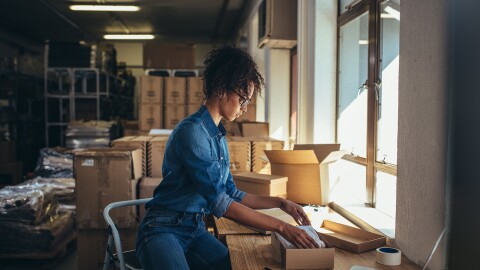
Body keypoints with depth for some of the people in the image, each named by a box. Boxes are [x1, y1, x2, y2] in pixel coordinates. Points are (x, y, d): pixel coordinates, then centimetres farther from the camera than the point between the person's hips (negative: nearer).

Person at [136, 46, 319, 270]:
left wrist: (281, 203, 9)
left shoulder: (219, 136, 10)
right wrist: (281, 227, -19)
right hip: (163, 229, -7)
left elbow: (231, 194, 15)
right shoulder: (192, 132, -17)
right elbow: (219, 203, -21)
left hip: (195, 229, 8)